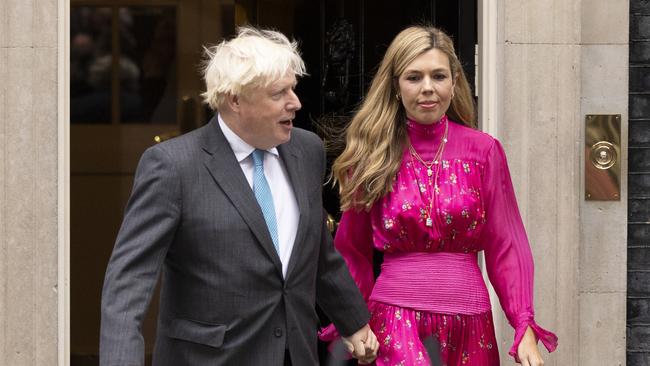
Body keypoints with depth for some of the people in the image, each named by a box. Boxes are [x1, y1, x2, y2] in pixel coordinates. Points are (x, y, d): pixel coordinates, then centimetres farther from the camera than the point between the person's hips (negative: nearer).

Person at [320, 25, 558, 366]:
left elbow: (505, 245, 3)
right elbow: (352, 250, 11)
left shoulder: (484, 150, 2)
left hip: (468, 321, 1)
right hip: (395, 319, -1)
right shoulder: (371, 155, 2)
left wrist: (525, 327, -5)